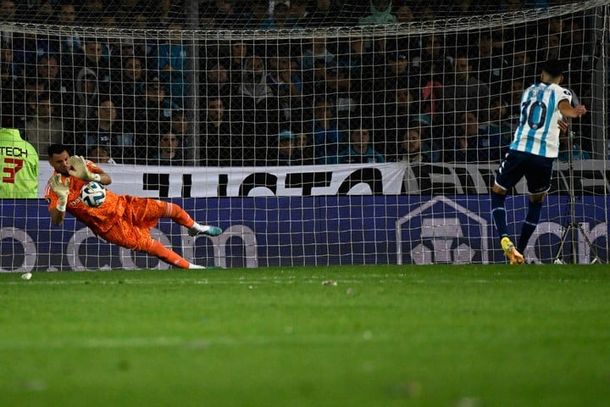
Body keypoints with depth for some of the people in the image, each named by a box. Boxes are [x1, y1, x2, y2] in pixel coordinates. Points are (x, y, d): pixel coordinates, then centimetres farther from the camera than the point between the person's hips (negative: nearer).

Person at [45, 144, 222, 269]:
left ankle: (195, 228, 31)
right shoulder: (53, 188, -15)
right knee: (151, 246, -11)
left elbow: (107, 179, -14)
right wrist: (62, 198, -41)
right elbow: (56, 221, -23)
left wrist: (91, 176, -36)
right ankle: (190, 267, 4)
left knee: (169, 208, -1)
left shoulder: (79, 163, -4)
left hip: (120, 205, 4)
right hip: (108, 226, -4)